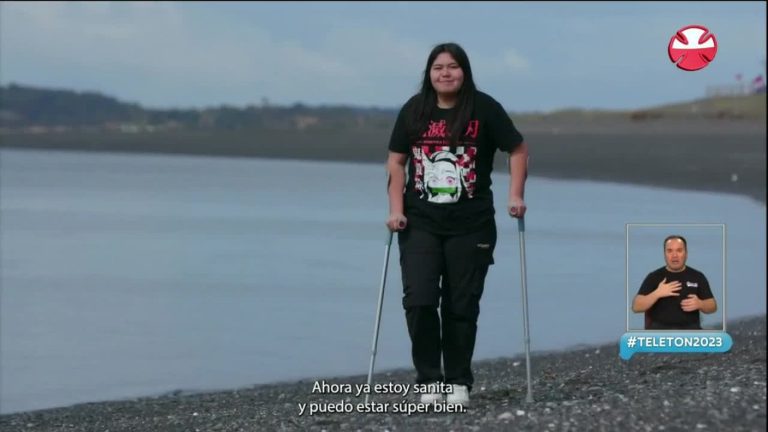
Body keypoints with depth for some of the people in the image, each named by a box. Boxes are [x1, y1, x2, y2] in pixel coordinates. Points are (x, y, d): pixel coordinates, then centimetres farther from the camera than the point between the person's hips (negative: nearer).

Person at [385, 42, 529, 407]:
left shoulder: (483, 109, -3)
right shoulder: (414, 110, 3)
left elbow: (518, 150, 5)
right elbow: (396, 162, 8)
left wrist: (515, 197, -4)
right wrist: (396, 210, -1)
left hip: (471, 226, -1)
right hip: (419, 223, 1)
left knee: (461, 307, 5)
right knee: (418, 301, -12)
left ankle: (459, 383, 19)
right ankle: (430, 379, 1)